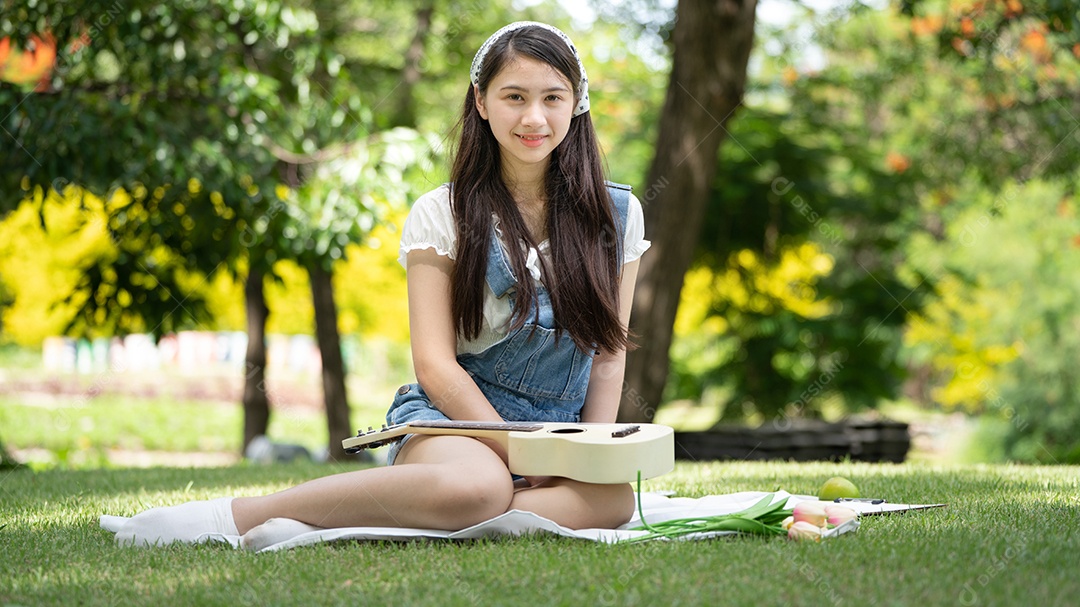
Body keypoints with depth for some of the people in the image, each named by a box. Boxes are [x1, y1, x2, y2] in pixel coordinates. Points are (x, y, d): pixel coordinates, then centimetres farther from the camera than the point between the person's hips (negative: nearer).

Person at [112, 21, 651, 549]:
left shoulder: (616, 214, 8)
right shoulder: (441, 215, -1)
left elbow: (608, 351, 11)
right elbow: (435, 364, -7)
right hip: (450, 419, -4)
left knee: (616, 497, -36)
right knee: (479, 487, -43)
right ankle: (239, 513, -29)